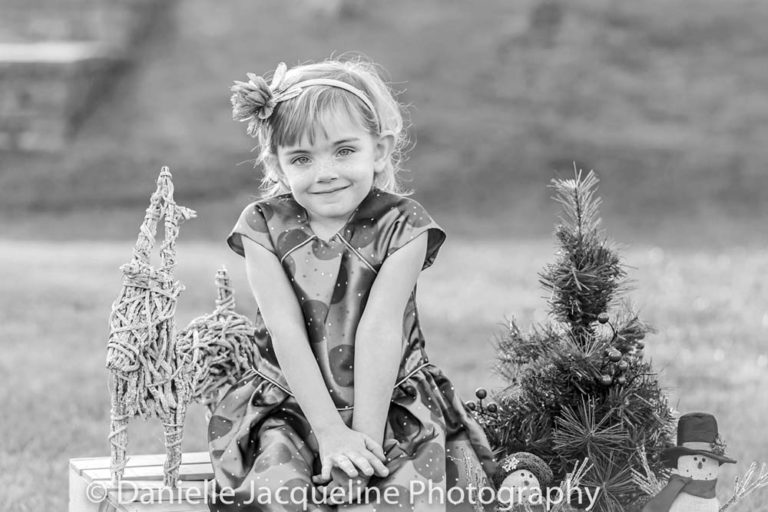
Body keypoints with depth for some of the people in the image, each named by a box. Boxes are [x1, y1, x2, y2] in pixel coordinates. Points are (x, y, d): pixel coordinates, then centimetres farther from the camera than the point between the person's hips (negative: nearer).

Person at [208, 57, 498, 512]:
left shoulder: (400, 225, -6)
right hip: (293, 404, 1)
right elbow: (287, 332, -11)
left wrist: (367, 435, -19)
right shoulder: (264, 227, -4)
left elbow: (379, 328, -14)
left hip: (392, 401, -1)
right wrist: (330, 432, -19)